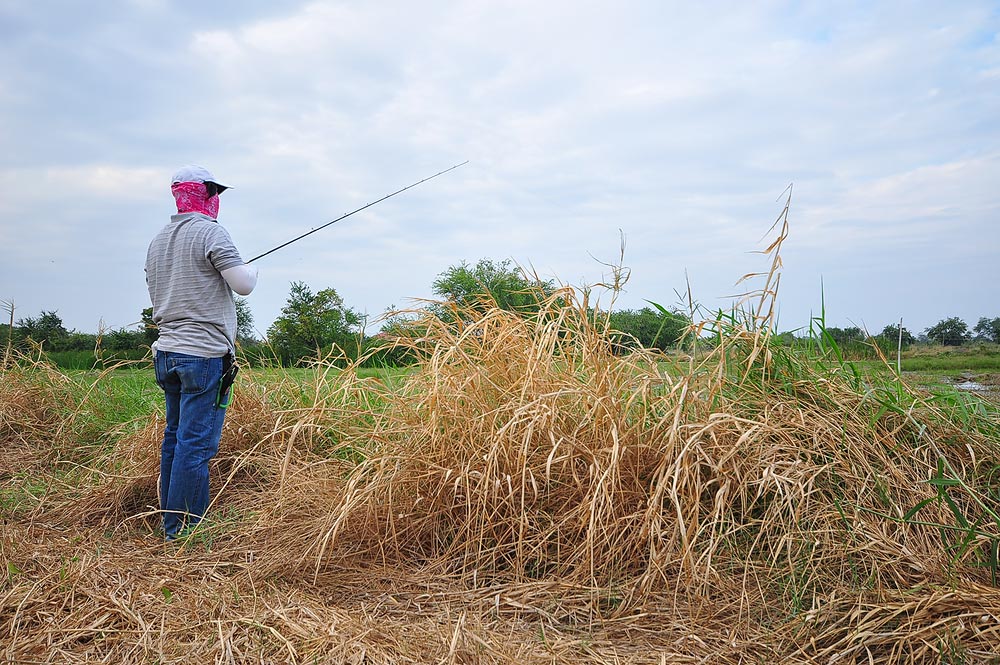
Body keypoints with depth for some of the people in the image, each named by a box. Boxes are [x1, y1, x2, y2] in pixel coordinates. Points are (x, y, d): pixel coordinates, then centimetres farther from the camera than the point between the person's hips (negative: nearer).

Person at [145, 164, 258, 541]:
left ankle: (170, 525, 22)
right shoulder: (210, 232, -9)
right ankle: (183, 533, -2)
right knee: (196, 445, -5)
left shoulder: (158, 241, 15)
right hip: (204, 354, -8)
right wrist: (251, 268, 7)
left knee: (174, 438, 14)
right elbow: (243, 285, -14)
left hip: (166, 353, 8)